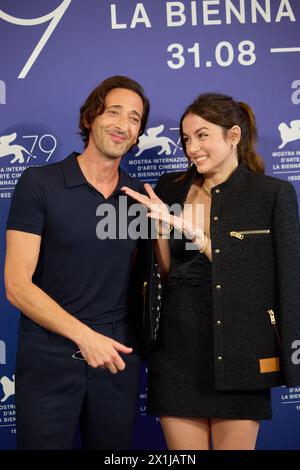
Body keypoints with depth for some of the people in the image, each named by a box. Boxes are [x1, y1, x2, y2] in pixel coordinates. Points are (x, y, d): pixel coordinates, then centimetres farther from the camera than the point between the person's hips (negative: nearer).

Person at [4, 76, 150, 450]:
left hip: (117, 355, 4)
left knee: (113, 445, 16)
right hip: (49, 355, -4)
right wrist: (84, 335, -18)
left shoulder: (140, 195, 5)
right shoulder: (39, 183, -8)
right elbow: (17, 285, -13)